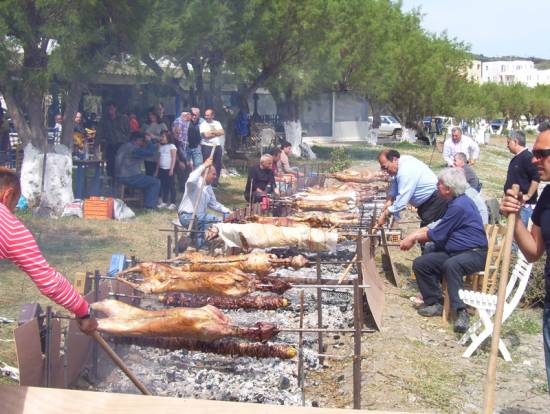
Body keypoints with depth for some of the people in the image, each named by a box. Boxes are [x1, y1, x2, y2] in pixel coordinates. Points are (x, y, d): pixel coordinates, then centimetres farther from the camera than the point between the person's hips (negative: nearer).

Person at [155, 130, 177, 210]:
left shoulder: (172, 146, -5)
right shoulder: (161, 147, 15)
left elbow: (174, 158, -10)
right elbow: (159, 159, 17)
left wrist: (172, 169, -17)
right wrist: (157, 170, 15)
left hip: (169, 169, -7)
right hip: (162, 169, 7)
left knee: (171, 185, -4)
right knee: (163, 186, 9)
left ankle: (173, 203, -3)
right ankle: (164, 202, 15)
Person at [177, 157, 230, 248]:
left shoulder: (209, 187, 15)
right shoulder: (195, 182, -10)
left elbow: (213, 203, 23)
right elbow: (191, 180, -37)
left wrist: (227, 211, 11)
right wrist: (204, 165, -30)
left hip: (200, 216, 9)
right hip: (187, 216, -9)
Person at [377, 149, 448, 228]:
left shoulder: (406, 172, -29)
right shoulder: (402, 161, 0)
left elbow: (401, 201, -28)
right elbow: (395, 183, 14)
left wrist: (385, 214, -19)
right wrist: (389, 200, 0)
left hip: (435, 203, -10)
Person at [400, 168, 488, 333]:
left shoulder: (459, 206, -20)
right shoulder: (457, 202, 13)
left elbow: (437, 235, -15)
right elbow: (439, 230, 21)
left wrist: (414, 237, 1)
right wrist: (415, 235, 9)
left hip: (474, 253, -10)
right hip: (453, 252, 10)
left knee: (450, 265, -40)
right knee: (420, 263, -2)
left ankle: (461, 312, -37)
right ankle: (435, 303, 6)